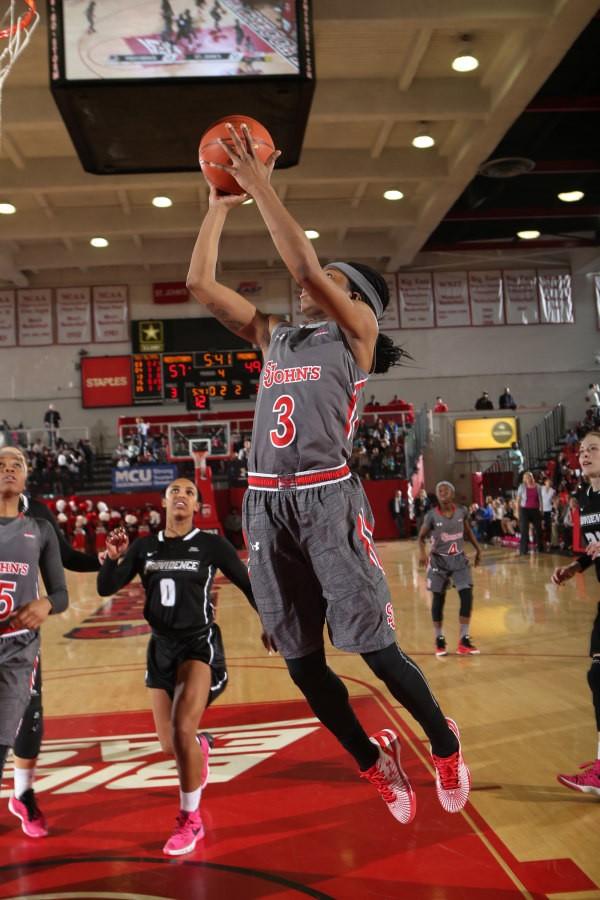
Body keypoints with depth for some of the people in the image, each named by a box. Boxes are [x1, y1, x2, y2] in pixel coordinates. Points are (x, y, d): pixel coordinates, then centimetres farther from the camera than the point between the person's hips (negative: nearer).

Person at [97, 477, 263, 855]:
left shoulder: (212, 545, -7)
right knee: (169, 745, 11)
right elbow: (105, 589, 1)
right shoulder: (144, 547, 2)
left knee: (182, 729, -21)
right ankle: (201, 749, 50)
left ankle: (190, 820, -2)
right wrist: (113, 558, -17)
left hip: (200, 644, -4)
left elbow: (248, 584, -1)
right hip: (162, 647, 4)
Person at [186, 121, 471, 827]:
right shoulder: (273, 336, 19)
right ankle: (374, 761, 30)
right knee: (302, 665, 9)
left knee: (376, 649, -2)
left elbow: (304, 267, -13)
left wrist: (259, 184, -8)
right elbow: (200, 283, 15)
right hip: (267, 503, 6)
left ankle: (444, 743, 25)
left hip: (328, 497, -6)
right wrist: (221, 200, 15)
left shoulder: (356, 329, 4)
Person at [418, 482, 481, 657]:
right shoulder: (432, 516, -13)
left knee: (467, 596, -7)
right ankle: (439, 640, 20)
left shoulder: (462, 512, -5)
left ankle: (464, 640, 3)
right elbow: (421, 537, -3)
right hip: (439, 561, -2)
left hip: (459, 559, 2)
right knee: (438, 600, 4)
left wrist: (478, 549, 14)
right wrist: (422, 553, -20)